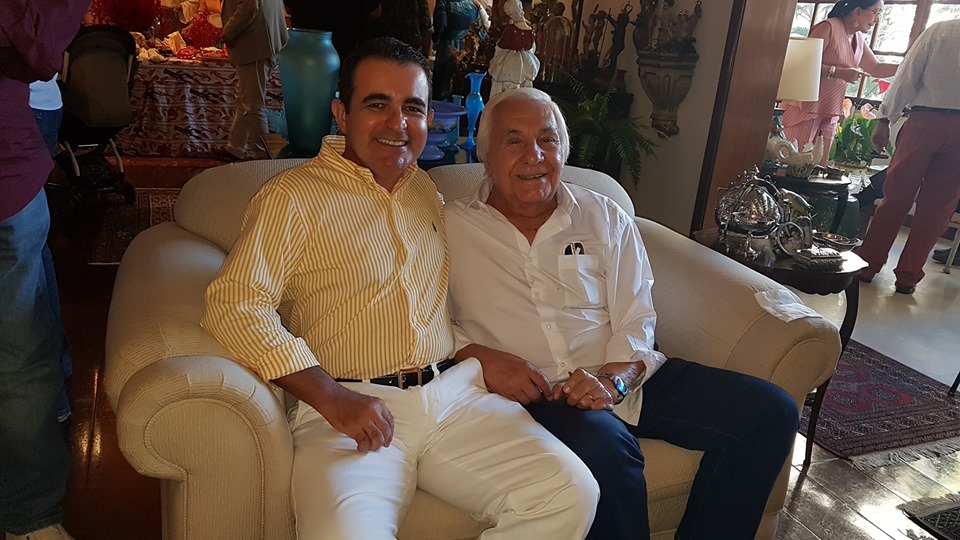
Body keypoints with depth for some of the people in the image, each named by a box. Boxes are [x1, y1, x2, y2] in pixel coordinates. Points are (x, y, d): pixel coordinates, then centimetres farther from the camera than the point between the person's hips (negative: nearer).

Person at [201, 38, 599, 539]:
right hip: (350, 409, -5)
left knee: (572, 492, -13)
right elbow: (234, 304, -11)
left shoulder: (427, 191, 20)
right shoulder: (293, 197, 0)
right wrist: (332, 399, -19)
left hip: (454, 391, 6)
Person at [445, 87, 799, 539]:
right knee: (604, 445, -37)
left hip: (623, 376, 5)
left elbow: (635, 322, 6)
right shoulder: (451, 227, 7)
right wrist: (477, 356, -16)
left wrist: (612, 380, -12)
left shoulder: (605, 218, 13)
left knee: (771, 409, -8)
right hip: (533, 391, -4)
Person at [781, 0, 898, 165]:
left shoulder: (858, 39, 17)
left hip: (830, 113, 8)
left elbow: (876, 69, 23)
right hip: (806, 108, -8)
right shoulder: (828, 27, -9)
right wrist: (839, 72, -25)